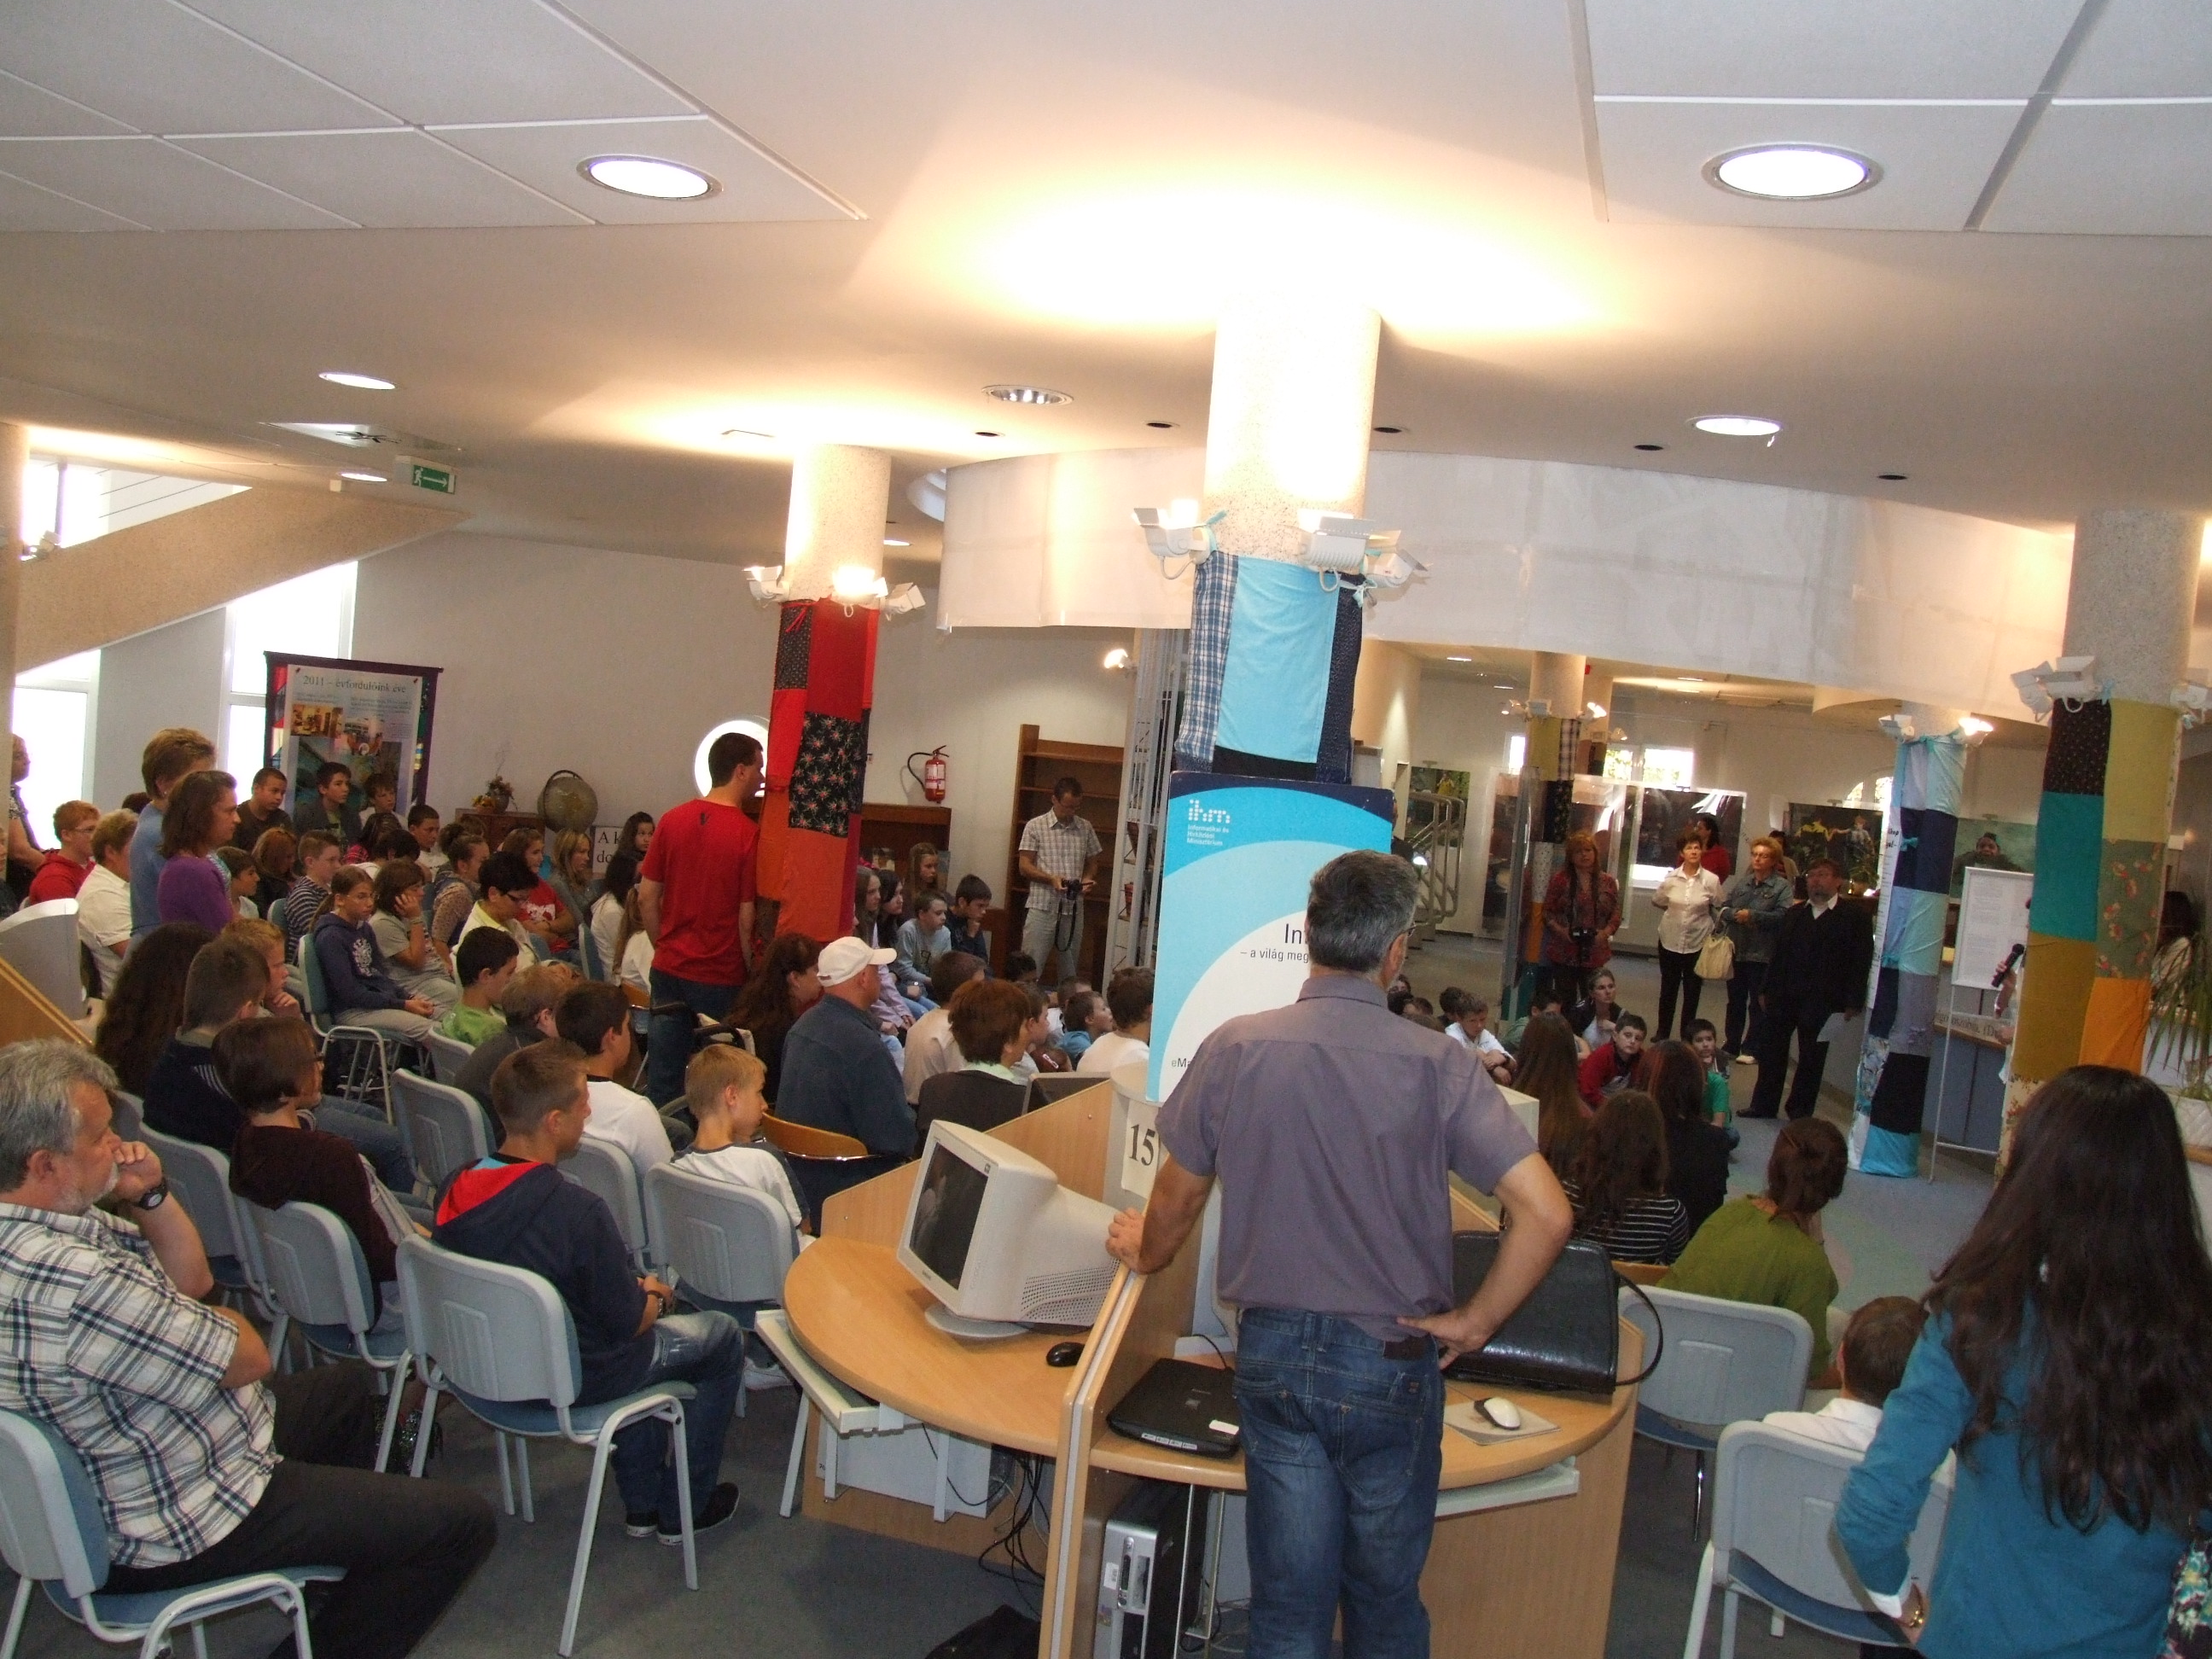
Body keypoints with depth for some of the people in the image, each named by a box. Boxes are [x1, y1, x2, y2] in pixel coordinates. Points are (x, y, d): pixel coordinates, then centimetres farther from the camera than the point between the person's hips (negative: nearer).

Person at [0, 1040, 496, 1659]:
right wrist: (228, 1323, -2)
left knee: (349, 1384, 32)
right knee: (461, 1524, -11)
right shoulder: (70, 1281, -36)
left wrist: (151, 1195, -10)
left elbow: (190, 1278, 7)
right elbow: (247, 1359, -24)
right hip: (168, 1531, -10)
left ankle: (346, 1548, 45)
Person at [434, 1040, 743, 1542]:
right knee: (723, 1335, 15)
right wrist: (653, 1297, 3)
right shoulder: (580, 1212, -33)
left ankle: (642, 1504, 38)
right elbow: (628, 1322, -21)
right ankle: (684, 1509, 25)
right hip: (572, 1381, -7)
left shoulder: (456, 1191, -11)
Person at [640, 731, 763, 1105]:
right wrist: (752, 973, -1)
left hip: (669, 969, 5)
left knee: (662, 1079, 11)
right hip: (722, 976, -4)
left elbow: (646, 897, 4)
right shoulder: (749, 834, -15)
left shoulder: (671, 820, -1)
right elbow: (746, 919, -15)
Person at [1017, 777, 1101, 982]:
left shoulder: (1085, 828, 8)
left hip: (1074, 909, 4)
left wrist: (1088, 879, -5)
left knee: (1070, 971, 10)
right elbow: (1025, 866, -4)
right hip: (1043, 907, -3)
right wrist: (1051, 879, -19)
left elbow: (1092, 863, 17)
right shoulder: (1035, 826, -2)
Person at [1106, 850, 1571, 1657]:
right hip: (1393, 1360, -1)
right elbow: (1546, 1213, -19)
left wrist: (1145, 1250, 25)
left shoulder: (1236, 1047, -10)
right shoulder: (1436, 1063, -14)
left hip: (1273, 1350, 1)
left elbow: (1175, 1204, 3)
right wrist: (1472, 1323, -5)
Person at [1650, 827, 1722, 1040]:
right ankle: (1662, 1034, 27)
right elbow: (1658, 901, 13)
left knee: (1692, 993, 8)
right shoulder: (1670, 877, -4)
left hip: (1698, 943, -1)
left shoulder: (1711, 880, -9)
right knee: (1668, 990, 13)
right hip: (1670, 941, 1)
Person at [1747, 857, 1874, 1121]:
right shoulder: (1794, 914, 14)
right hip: (1783, 998, 5)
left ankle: (1800, 1112, 15)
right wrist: (1766, 990, 12)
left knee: (1811, 1059, 5)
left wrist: (1853, 1002, -13)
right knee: (1771, 1050, 7)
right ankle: (1763, 1106, 17)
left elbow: (1861, 962, -8)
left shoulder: (1855, 916, -3)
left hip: (1821, 1003, -5)